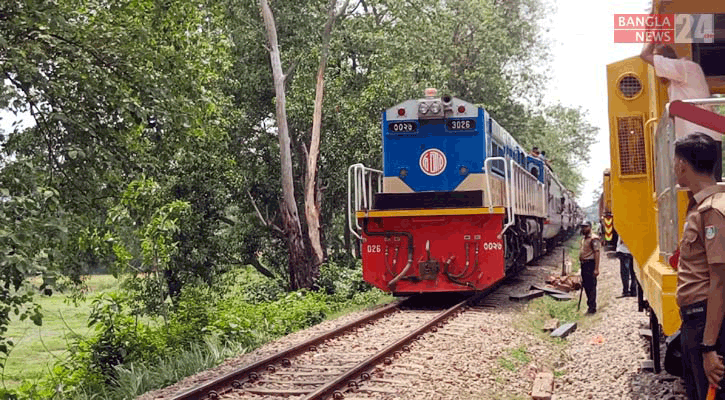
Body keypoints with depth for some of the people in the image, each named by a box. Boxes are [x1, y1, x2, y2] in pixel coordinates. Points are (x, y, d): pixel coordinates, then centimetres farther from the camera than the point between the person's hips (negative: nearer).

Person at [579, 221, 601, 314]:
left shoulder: (593, 238, -11)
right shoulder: (583, 238, 17)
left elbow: (596, 253, -16)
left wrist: (596, 269, -21)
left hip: (590, 264, -9)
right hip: (584, 264, 9)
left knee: (591, 286, -7)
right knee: (586, 286, 13)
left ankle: (592, 307, -5)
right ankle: (590, 304, 22)